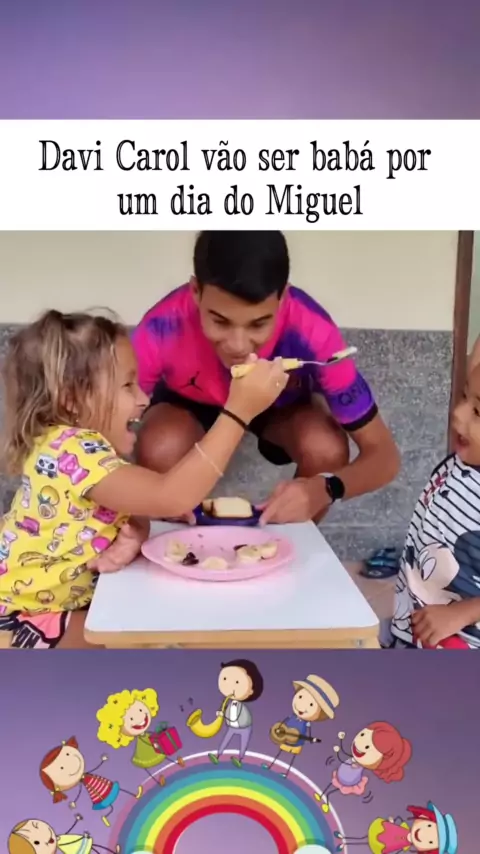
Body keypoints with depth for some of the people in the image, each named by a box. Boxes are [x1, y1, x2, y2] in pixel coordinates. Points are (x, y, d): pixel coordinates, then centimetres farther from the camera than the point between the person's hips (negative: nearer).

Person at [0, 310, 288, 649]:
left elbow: (137, 514, 4)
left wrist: (132, 539, -22)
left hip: (63, 602, 9)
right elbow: (172, 498, -41)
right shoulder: (70, 450, -31)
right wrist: (239, 410, -41)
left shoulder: (83, 449, 2)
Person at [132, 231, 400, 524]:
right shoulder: (164, 328, -37)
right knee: (160, 451, -31)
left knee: (327, 451, -29)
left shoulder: (312, 330, -36)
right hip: (190, 403, 0)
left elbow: (384, 455, -30)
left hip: (280, 403, 1)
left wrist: (324, 488, -51)